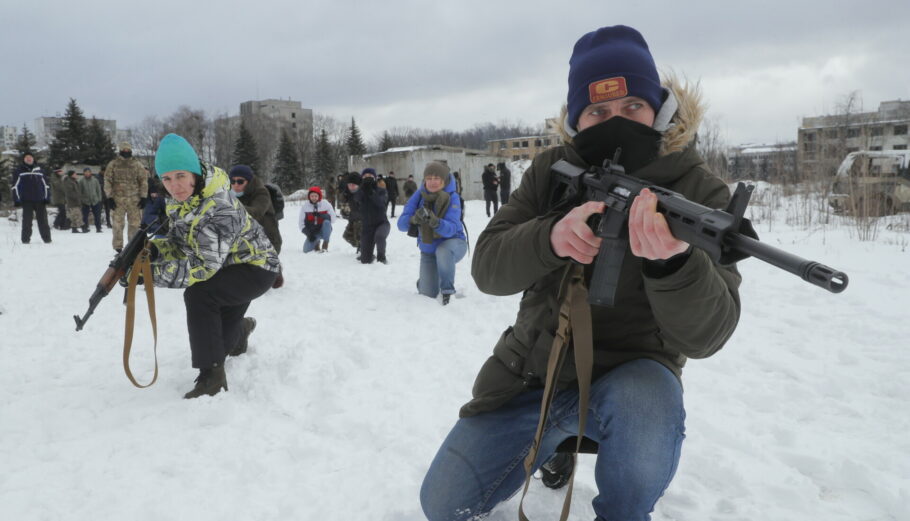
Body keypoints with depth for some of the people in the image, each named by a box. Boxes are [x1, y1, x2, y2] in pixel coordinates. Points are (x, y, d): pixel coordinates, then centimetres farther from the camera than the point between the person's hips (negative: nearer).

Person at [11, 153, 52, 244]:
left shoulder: (40, 170, 12)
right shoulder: (18, 171, 5)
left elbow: (46, 185, 13)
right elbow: (15, 186, 3)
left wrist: (47, 198, 4)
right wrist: (17, 200, -5)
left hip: (40, 200, 2)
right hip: (26, 201, -2)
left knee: (43, 220, 3)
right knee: (27, 221, 0)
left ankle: (47, 238, 7)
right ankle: (25, 239, 6)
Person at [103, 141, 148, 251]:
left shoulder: (137, 164, 6)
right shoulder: (113, 164, 4)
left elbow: (144, 180, 6)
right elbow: (107, 181, 3)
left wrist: (144, 197, 0)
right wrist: (109, 197, -3)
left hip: (134, 199, 0)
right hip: (118, 199, 0)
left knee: (135, 223, 1)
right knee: (118, 224, 2)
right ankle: (118, 248, 9)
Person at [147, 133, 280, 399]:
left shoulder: (220, 209, -34)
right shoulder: (179, 201, -7)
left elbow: (205, 266, -37)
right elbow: (179, 244, 0)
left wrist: (153, 273, -39)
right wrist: (152, 249, -21)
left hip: (257, 267, -8)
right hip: (230, 267, 8)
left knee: (198, 295, -32)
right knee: (220, 336, 17)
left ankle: (212, 376, -21)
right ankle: (241, 328, 57)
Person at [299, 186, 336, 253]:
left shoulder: (325, 204, -9)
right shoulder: (304, 206, -5)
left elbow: (333, 219, -12)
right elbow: (301, 223, -1)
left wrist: (322, 216, -28)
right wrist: (308, 233, -14)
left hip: (324, 230, -2)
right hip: (313, 233, 2)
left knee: (326, 222, -34)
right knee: (306, 250, -16)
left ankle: (325, 245, -22)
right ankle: (316, 243, 20)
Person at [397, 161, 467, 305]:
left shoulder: (452, 198, -21)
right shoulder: (419, 195, -13)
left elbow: (451, 229, -32)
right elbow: (402, 224, -20)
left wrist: (435, 222, -52)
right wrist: (414, 219, -43)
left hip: (452, 242, -3)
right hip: (428, 250, 3)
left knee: (443, 251, -39)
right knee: (428, 294, 0)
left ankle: (447, 290, -18)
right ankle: (423, 281, 37)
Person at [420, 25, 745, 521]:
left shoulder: (699, 191, -13)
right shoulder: (550, 171, -4)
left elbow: (705, 335, -24)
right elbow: (487, 267, -12)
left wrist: (673, 259, -46)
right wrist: (551, 236, -34)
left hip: (631, 372, -2)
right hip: (528, 373, 3)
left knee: (646, 406, -38)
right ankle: (560, 442, 24)